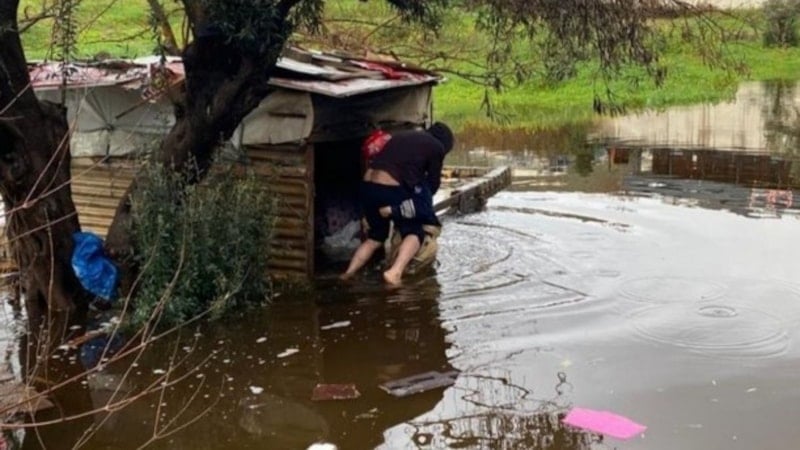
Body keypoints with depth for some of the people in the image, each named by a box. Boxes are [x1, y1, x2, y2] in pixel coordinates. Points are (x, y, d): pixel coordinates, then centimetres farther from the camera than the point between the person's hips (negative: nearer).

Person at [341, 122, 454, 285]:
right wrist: (423, 197, 35)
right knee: (414, 232, 10)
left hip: (368, 185, 6)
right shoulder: (436, 146, 10)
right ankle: (395, 272, -12)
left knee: (376, 235, 24)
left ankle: (349, 272, 12)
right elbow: (433, 183, 15)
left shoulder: (401, 136, 27)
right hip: (391, 189, -6)